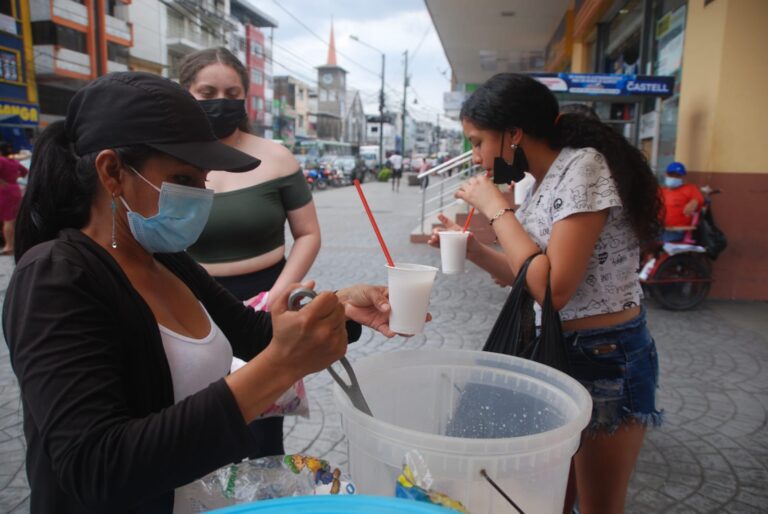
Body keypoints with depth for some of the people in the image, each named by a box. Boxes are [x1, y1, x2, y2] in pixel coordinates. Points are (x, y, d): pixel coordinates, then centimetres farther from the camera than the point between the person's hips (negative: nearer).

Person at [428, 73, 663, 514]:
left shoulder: (584, 166, -19)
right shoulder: (544, 179, 6)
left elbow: (553, 289, -26)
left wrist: (496, 208, -19)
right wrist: (474, 249, -1)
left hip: (605, 360, -8)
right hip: (558, 349, 8)